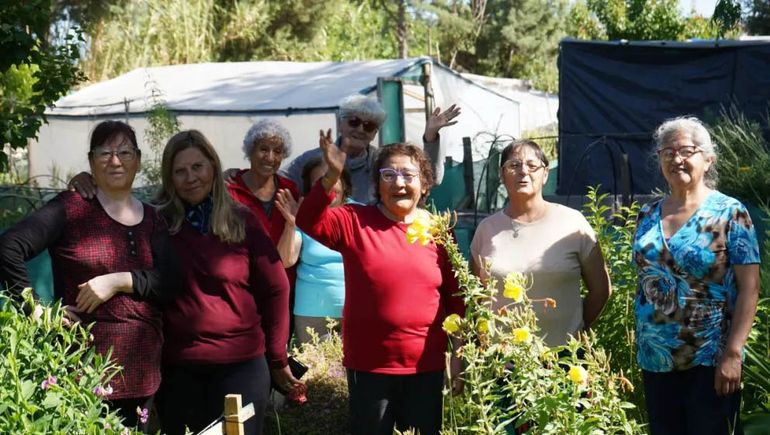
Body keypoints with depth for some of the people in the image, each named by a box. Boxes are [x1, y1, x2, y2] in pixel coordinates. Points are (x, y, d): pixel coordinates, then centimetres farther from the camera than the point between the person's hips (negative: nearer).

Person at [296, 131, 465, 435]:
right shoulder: (354, 222, -3)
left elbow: (454, 296, 6)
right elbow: (308, 221, -20)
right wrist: (332, 176, -33)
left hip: (427, 365, 2)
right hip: (368, 364, -1)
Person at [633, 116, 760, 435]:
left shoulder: (730, 213, -7)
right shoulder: (647, 216, 7)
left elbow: (749, 288, -10)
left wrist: (732, 353, -17)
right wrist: (638, 344, 10)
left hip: (710, 360, -5)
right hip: (655, 360, 5)